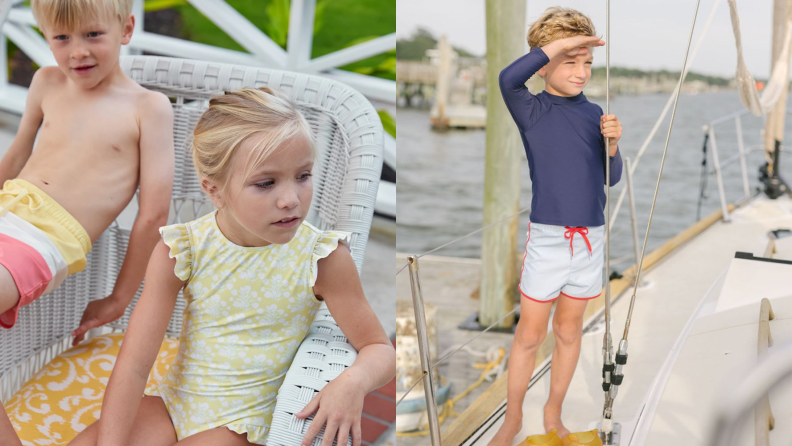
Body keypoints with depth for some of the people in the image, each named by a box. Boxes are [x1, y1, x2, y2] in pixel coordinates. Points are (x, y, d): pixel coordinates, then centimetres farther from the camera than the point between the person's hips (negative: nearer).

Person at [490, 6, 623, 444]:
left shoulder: (593, 113, 4)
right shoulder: (531, 110, -8)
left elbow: (610, 178, 5)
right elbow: (507, 78, -30)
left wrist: (612, 143, -14)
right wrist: (560, 42, -26)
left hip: (590, 238, 4)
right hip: (547, 239, -4)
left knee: (569, 330, 15)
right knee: (530, 334, 6)